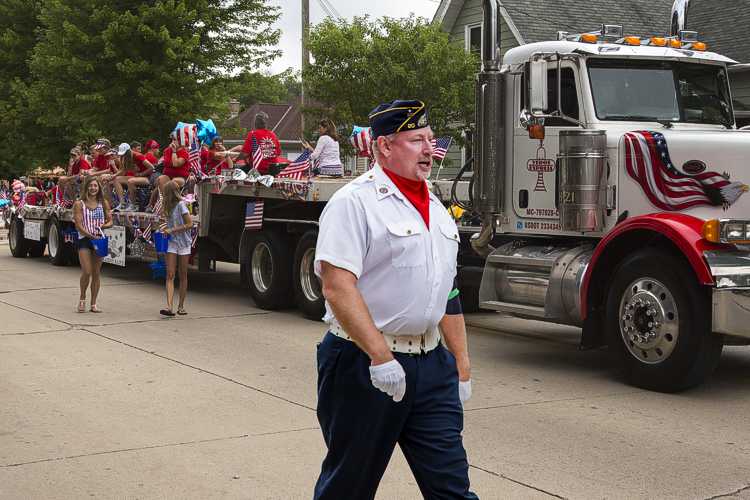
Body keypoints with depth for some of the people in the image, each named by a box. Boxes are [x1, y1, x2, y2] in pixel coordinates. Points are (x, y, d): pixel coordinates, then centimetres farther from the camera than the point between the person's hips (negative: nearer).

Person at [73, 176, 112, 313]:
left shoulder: (103, 203, 7)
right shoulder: (79, 204, -3)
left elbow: (110, 222, 9)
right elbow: (78, 225, -9)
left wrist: (103, 226, -13)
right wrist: (92, 236, -18)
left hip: (99, 239, 3)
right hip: (84, 240, -3)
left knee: (96, 273, 5)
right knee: (87, 272, -13)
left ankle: (93, 304, 12)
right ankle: (82, 299, 10)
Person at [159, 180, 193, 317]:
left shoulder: (180, 205, -10)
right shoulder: (169, 206, 13)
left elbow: (189, 224, -15)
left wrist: (172, 230, -15)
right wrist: (166, 229, 4)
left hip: (183, 243, -6)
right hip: (172, 243, 6)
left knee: (183, 276, 5)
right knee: (170, 275, -8)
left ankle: (181, 306, 13)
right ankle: (169, 307, -18)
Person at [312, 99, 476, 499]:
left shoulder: (435, 208, 15)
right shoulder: (354, 202, -11)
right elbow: (337, 286, -21)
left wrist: (462, 366, 17)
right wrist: (380, 357, -26)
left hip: (431, 363, 7)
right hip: (364, 365, -7)